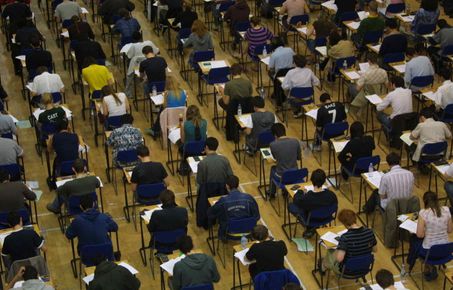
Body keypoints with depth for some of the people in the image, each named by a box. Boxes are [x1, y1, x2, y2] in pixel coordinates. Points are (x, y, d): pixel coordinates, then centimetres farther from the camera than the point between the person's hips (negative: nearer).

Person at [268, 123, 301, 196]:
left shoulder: (273, 145, -19)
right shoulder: (295, 141, -11)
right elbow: (299, 157, 5)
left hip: (281, 177, -2)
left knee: (273, 168, 34)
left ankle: (271, 192, 50)